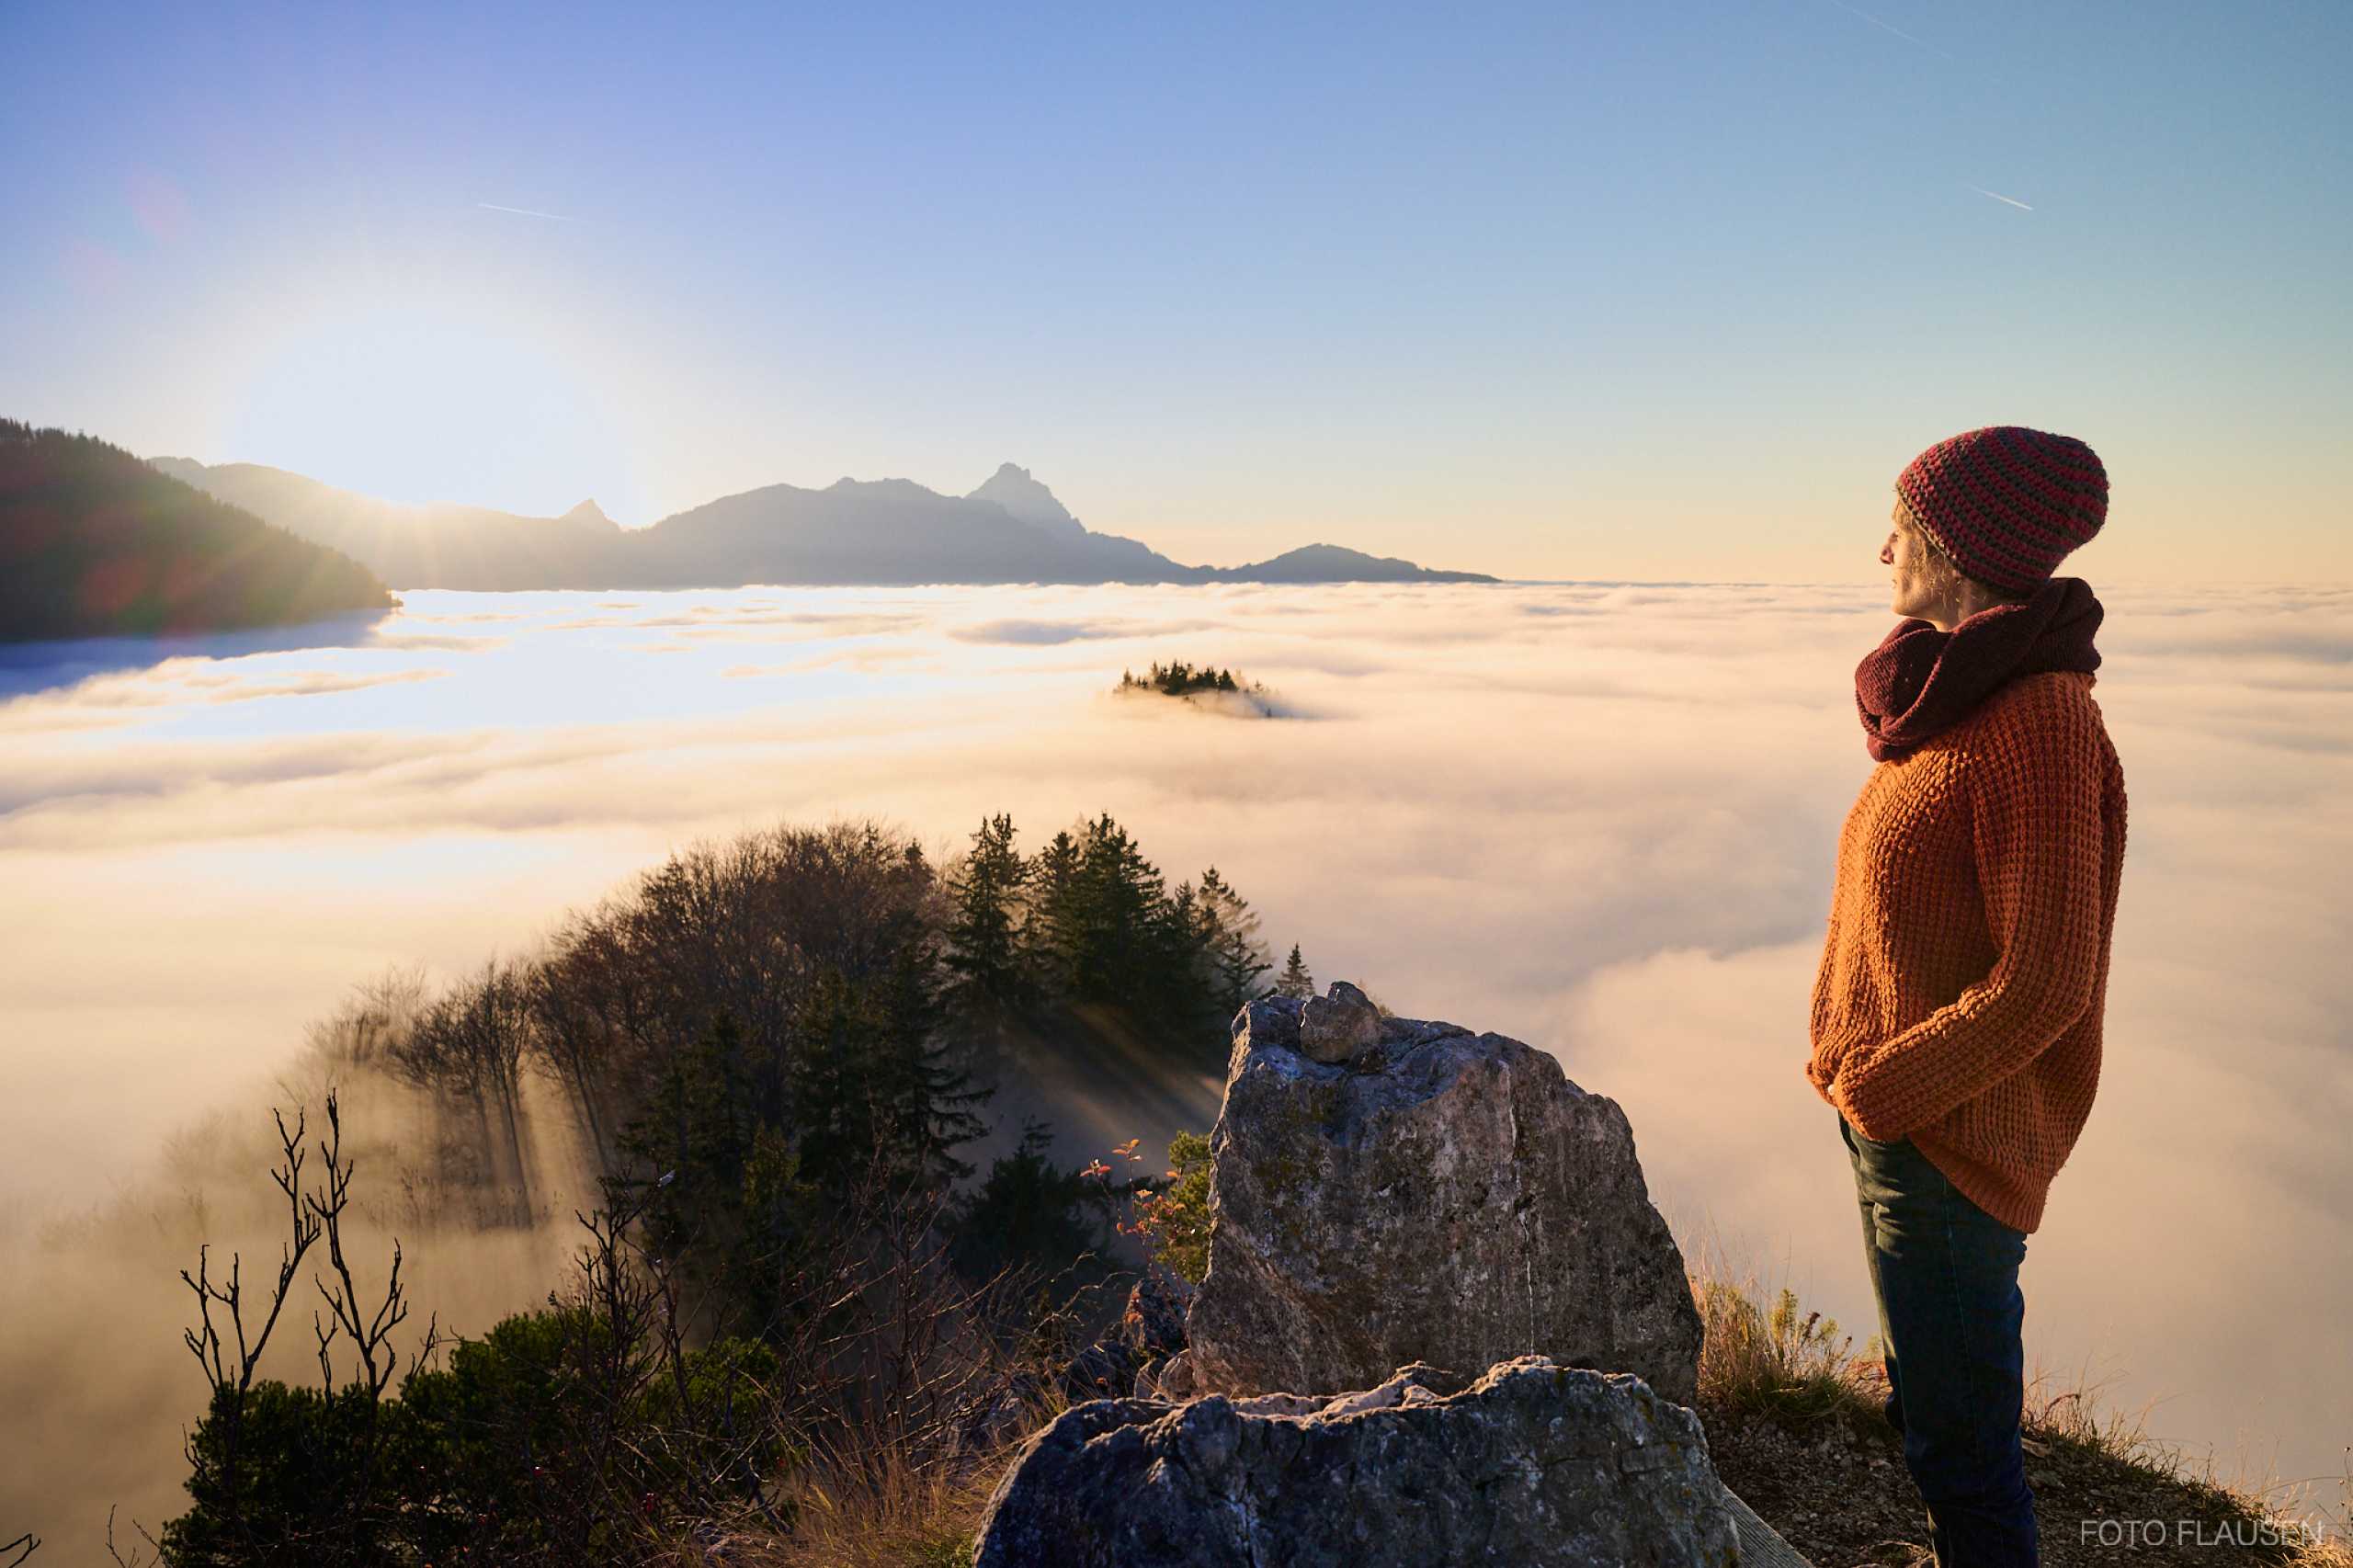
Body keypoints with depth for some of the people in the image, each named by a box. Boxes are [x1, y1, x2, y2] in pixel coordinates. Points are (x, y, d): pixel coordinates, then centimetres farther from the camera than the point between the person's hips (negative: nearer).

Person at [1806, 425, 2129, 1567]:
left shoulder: (2040, 720, -21)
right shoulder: (1964, 695, 6)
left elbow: (2043, 983, -22)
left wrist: (1878, 1089, -15)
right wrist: (1856, 1070, 9)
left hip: (1949, 1139, -9)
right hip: (1890, 1119, 9)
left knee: (1960, 1441, 7)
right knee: (1926, 1409, 24)